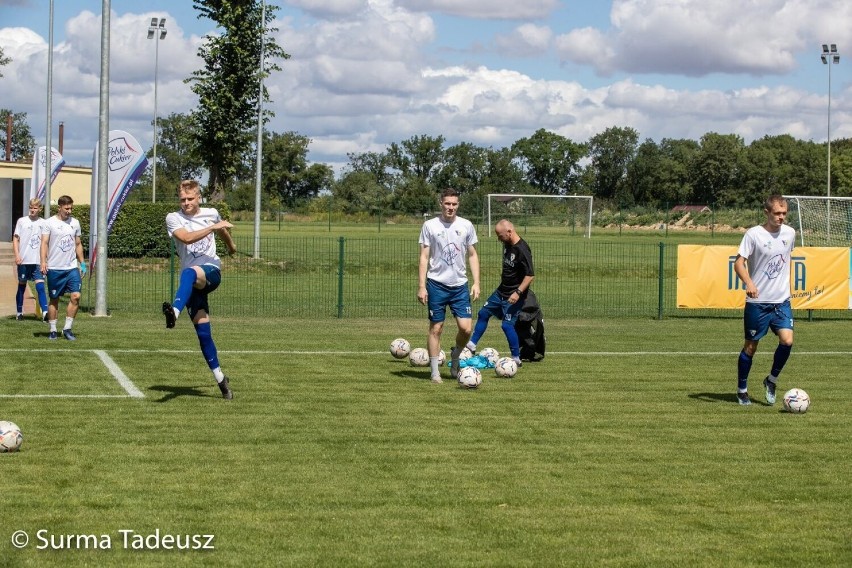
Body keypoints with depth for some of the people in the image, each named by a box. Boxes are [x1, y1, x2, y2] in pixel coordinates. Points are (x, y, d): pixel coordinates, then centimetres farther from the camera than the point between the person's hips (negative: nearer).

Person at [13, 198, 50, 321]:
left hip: (37, 261, 1)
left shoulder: (43, 223, 7)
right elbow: (15, 238, 3)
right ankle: (19, 312, 18)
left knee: (40, 286, -10)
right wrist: (17, 255, -8)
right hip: (24, 260, -1)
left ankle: (45, 312, -18)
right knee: (22, 286, 8)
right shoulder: (22, 221, 2)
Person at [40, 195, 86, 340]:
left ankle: (67, 328, 0)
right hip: (54, 268, -3)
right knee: (54, 300, 4)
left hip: (72, 268, 3)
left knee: (76, 296, -10)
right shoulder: (49, 223, -2)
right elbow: (44, 243, -7)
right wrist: (43, 262, -19)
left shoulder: (75, 223, 11)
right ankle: (53, 330, 14)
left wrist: (82, 263, 16)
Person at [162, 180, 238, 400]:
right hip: (190, 282, 2)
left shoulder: (211, 214, 10)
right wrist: (213, 227, -23)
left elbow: (222, 230, 35)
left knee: (190, 273, -39)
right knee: (202, 332, -4)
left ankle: (175, 311, -65)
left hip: (211, 270, -1)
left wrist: (231, 245, 52)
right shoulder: (173, 218, 3)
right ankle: (220, 379, 6)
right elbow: (186, 237, -18)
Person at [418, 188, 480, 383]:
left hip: (460, 285, 2)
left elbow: (472, 255, 12)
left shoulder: (466, 226, 5)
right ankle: (435, 372, 11)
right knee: (436, 328, 2)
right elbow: (424, 257, 0)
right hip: (436, 284, -2)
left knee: (466, 328, -6)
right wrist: (421, 286, -6)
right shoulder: (430, 226, -1)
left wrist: (476, 283, 3)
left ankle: (455, 356, 22)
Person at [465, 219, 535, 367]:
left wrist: (518, 292, -29)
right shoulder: (507, 245, 2)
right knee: (483, 313, 15)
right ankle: (472, 345, 28)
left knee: (507, 324, -10)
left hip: (513, 296, -9)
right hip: (501, 291, 9)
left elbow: (530, 275, -26)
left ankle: (516, 359, 1)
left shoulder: (522, 250, -24)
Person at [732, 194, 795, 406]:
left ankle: (772, 380, 10)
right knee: (751, 346, 4)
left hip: (782, 301, 4)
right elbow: (739, 263, -13)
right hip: (757, 301, -4)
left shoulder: (790, 233, 4)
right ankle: (742, 390, 22)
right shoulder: (753, 234, -11)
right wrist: (749, 283, -30)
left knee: (787, 340, -14)